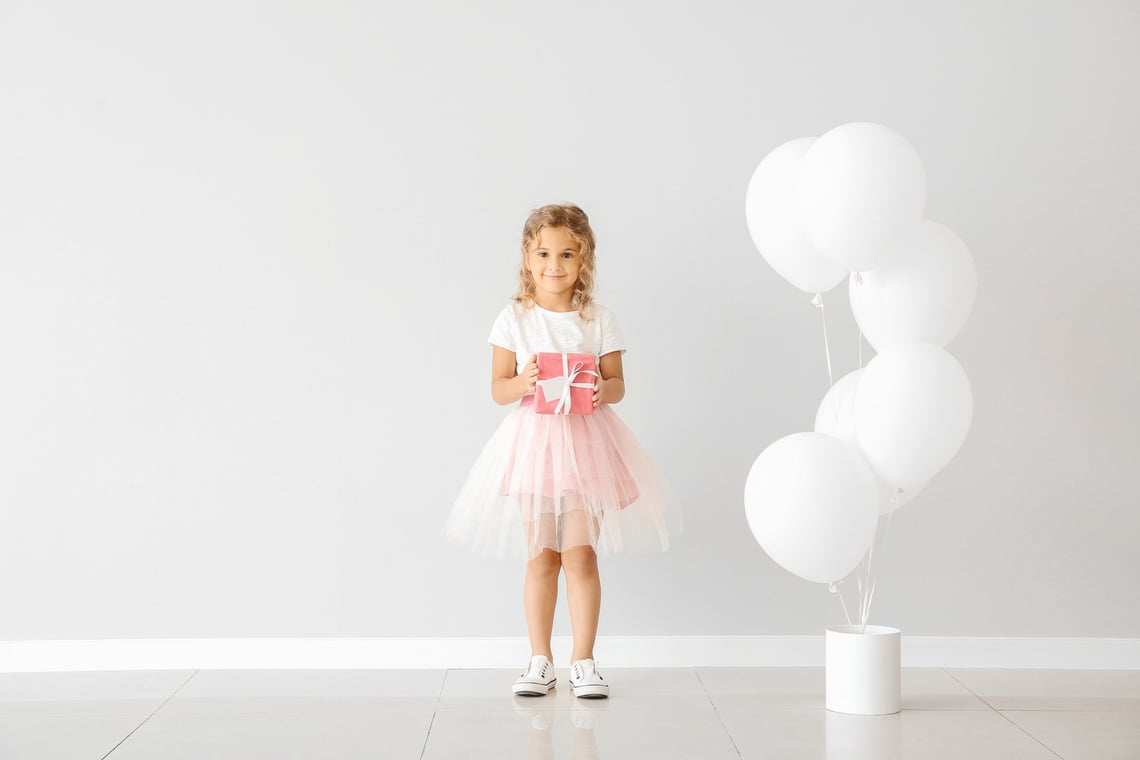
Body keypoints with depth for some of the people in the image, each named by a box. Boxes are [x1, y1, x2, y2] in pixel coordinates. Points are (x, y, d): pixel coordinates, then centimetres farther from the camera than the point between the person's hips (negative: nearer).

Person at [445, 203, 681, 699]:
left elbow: (617, 384, 4)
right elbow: (498, 388, 0)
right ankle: (540, 661, 15)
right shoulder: (514, 318, 2)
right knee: (541, 558, 4)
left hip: (585, 441, 0)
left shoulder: (598, 320, 3)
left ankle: (583, 661, 8)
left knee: (580, 555, -3)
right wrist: (524, 383, -20)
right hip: (533, 442, 0)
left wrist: (602, 389, -18)